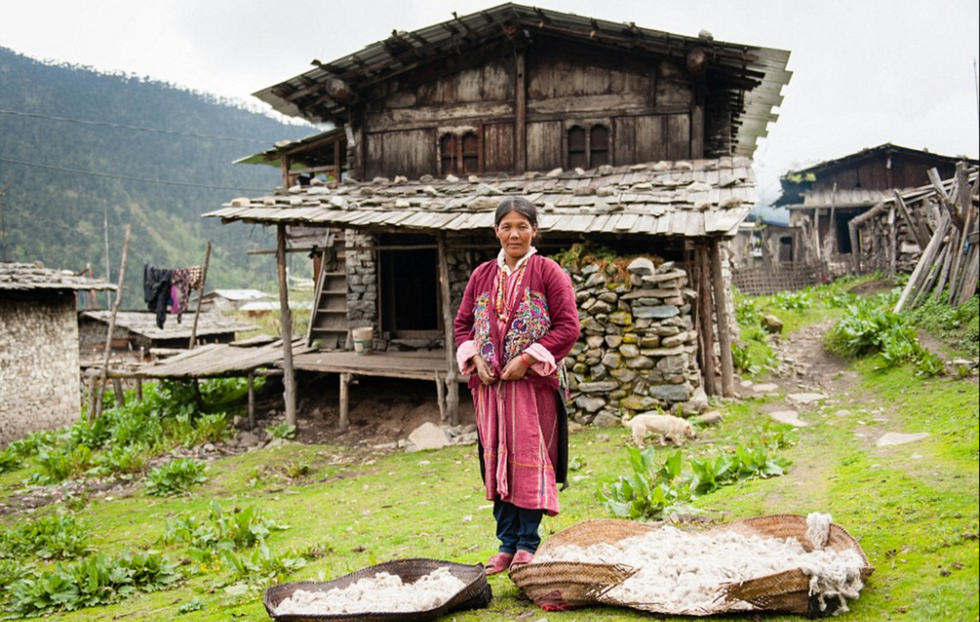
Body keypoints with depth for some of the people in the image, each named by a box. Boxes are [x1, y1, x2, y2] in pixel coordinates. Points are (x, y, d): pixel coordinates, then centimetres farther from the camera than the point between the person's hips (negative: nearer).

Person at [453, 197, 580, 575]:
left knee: (530, 457, -3)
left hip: (533, 382, -4)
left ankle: (528, 544, 8)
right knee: (496, 458, 7)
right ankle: (507, 543, 16)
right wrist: (475, 358, -3)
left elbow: (568, 327, -7)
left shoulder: (548, 273, -2)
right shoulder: (482, 275, 12)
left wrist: (527, 358, -14)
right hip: (489, 383, 4)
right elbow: (463, 324, 16)